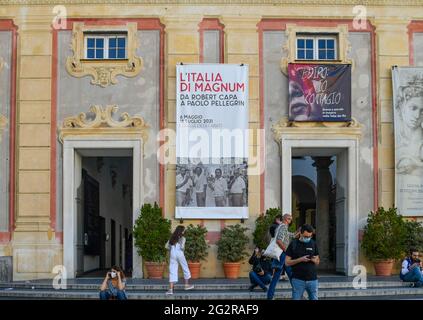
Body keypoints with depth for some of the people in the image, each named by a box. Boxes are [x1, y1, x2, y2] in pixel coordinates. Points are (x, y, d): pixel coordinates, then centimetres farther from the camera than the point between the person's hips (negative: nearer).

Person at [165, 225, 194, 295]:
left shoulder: (172, 237, 12)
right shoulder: (182, 238, -2)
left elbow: (167, 246, 7)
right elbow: (182, 247, -15)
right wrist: (183, 249, 7)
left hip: (172, 255, 4)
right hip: (180, 254, -4)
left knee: (172, 271, 0)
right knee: (185, 268, 18)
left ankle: (170, 289, -9)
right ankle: (187, 285, 28)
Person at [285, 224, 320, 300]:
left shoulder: (313, 244, 9)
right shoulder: (294, 244, 0)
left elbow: (318, 262, 15)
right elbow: (287, 262, -3)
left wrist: (315, 260, -9)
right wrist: (300, 259, -16)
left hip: (312, 279, 3)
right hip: (298, 280, -3)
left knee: (314, 298, 3)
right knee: (296, 298, -2)